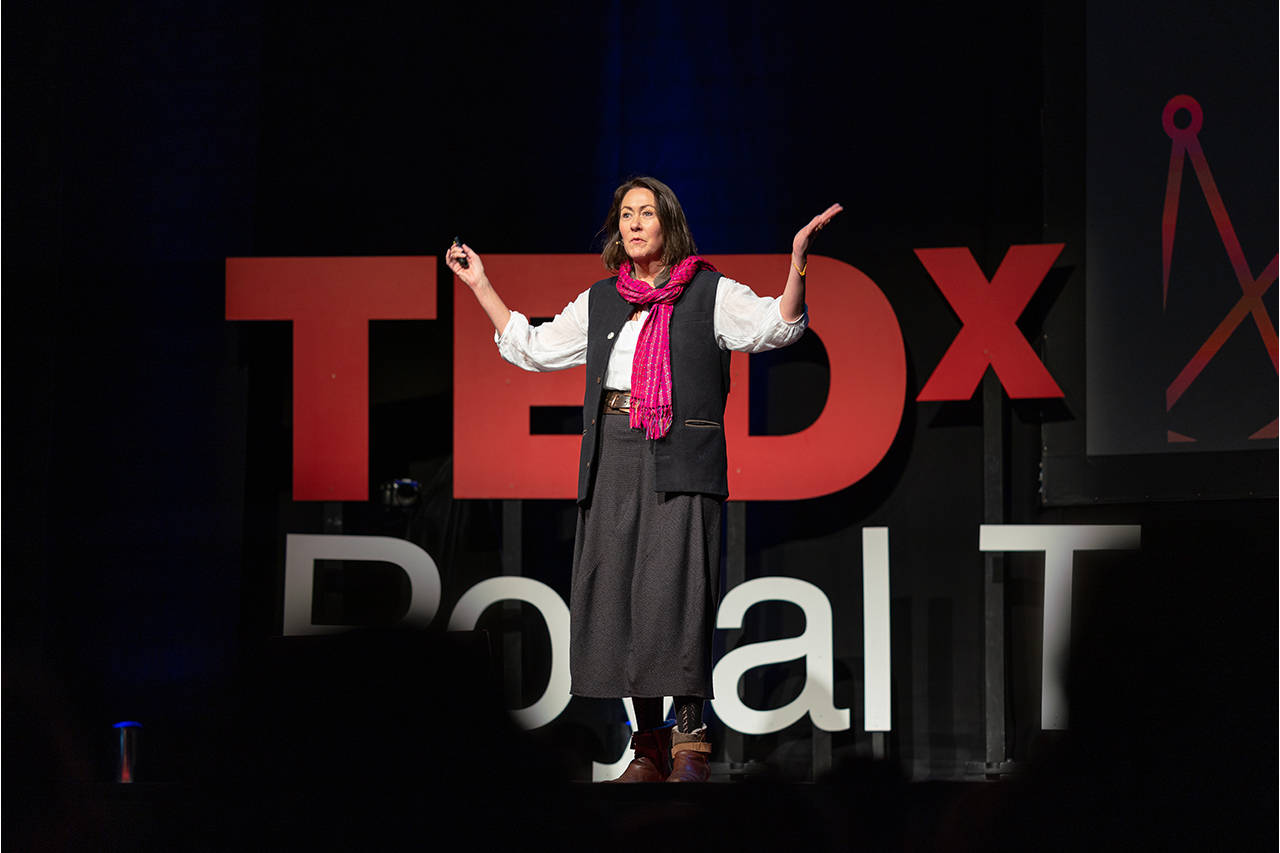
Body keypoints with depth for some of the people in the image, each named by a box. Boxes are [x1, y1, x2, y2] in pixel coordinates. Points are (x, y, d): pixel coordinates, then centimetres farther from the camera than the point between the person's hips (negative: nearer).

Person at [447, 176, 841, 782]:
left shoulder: (710, 293, 5)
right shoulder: (600, 301, 17)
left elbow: (776, 325, -8)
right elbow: (532, 348, 26)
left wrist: (798, 258, -22)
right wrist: (480, 286, 25)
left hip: (680, 459, -5)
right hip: (613, 457, 5)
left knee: (676, 592, -13)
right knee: (616, 594, 1)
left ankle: (690, 744, -8)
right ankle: (649, 747, 9)